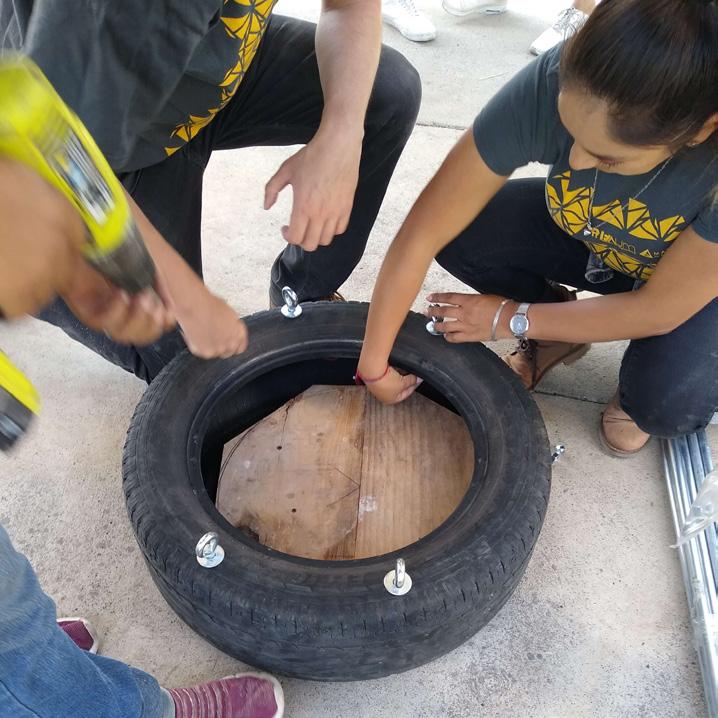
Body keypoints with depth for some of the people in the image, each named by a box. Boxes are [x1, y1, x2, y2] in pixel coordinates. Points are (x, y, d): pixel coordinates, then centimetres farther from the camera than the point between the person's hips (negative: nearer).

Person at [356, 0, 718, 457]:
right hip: (583, 236, 3)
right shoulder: (550, 84, -34)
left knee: (669, 403, -30)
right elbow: (423, 234, -30)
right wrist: (373, 366, -24)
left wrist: (510, 318, -21)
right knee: (458, 232, -22)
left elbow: (658, 310, -27)